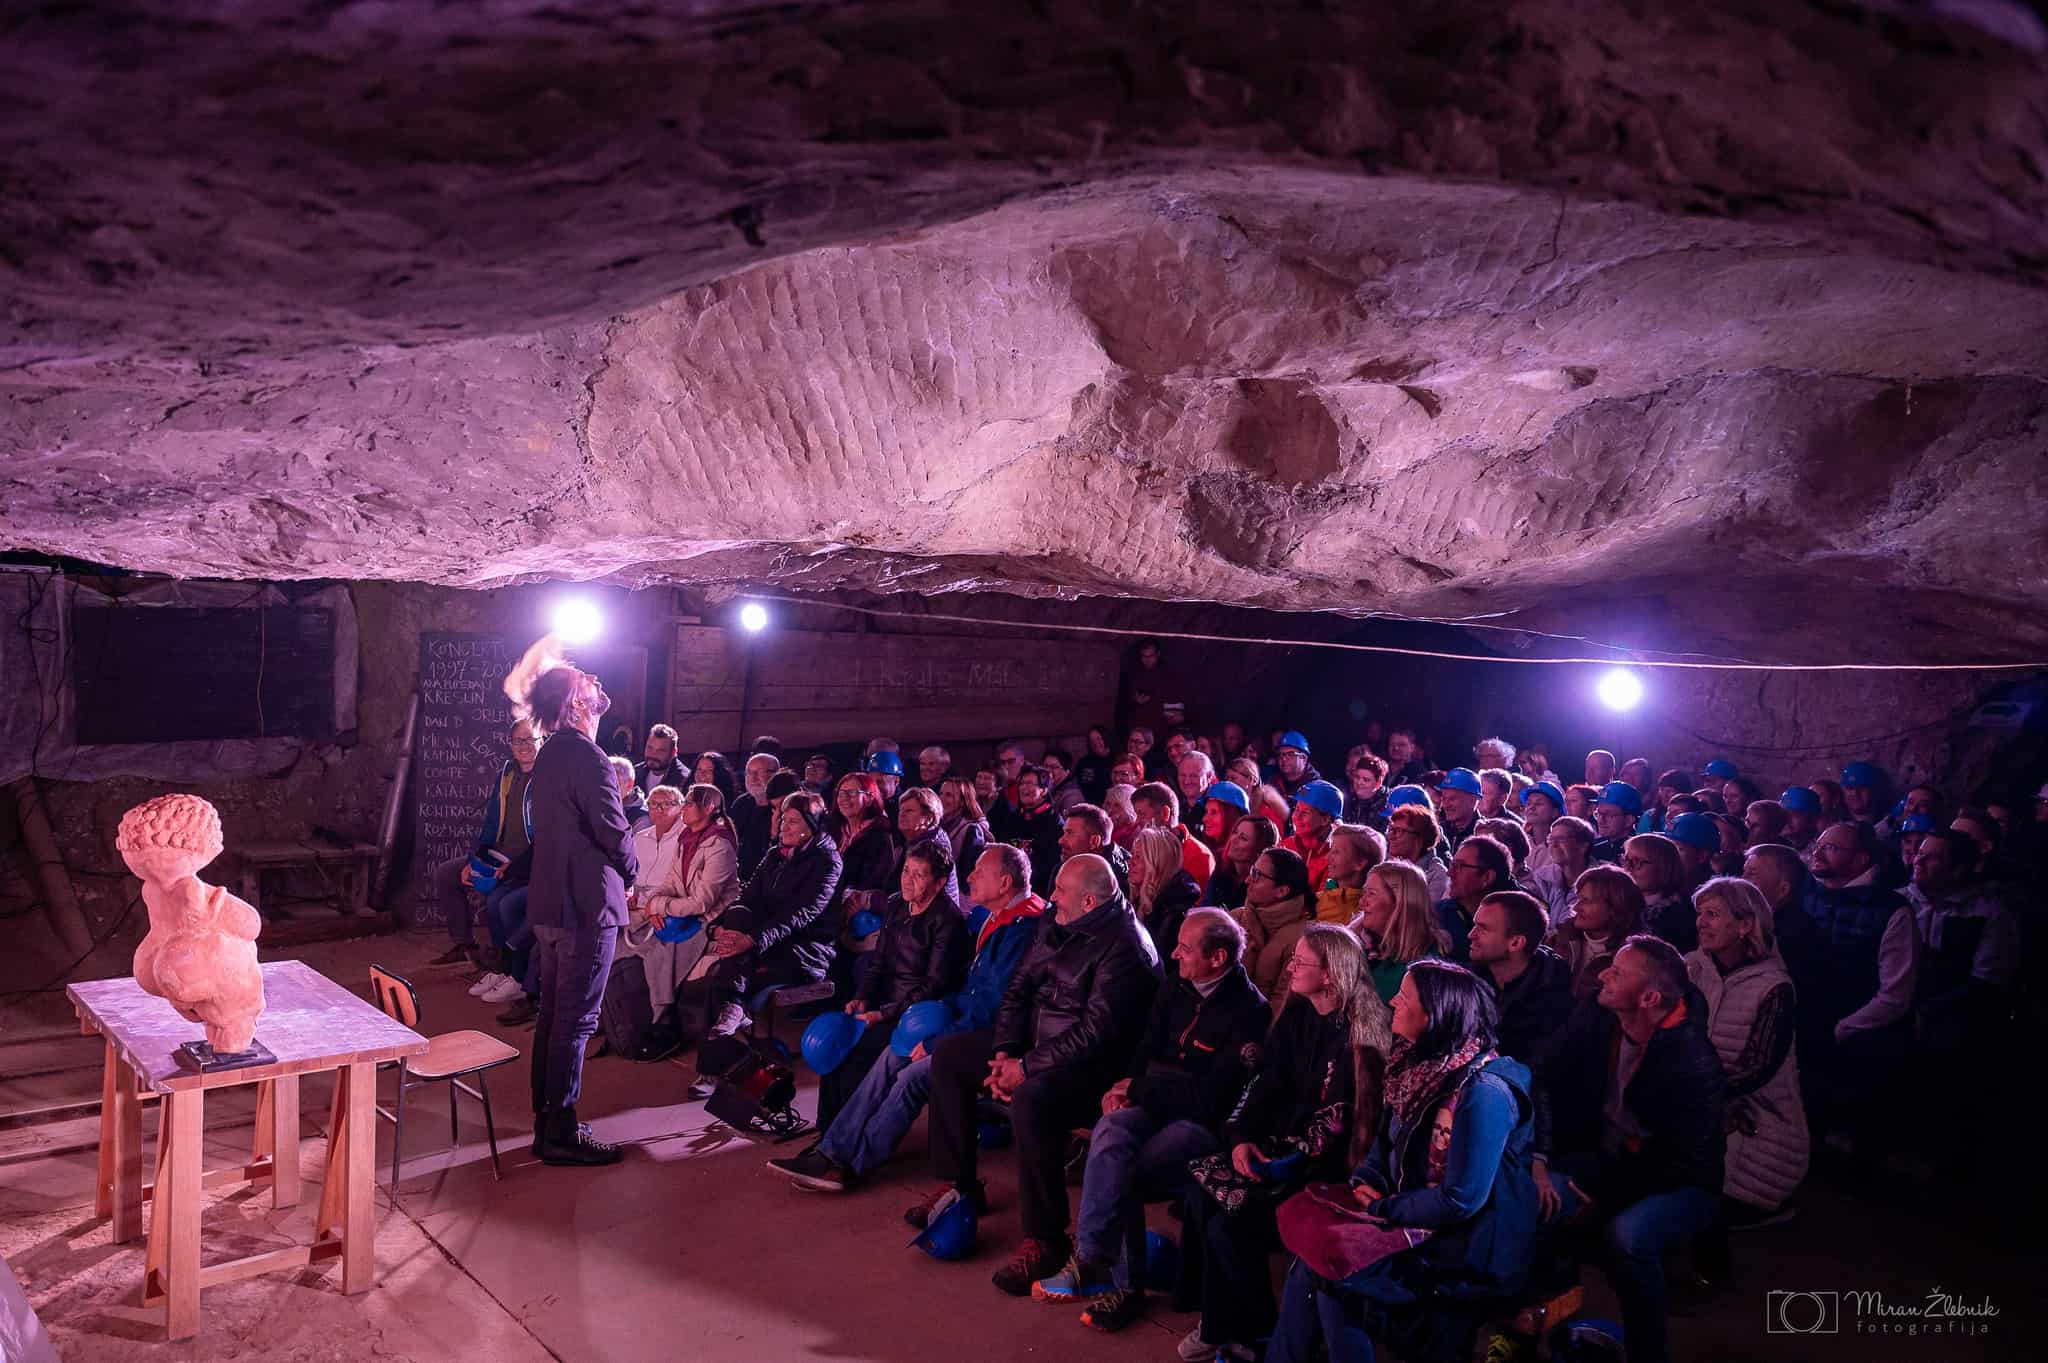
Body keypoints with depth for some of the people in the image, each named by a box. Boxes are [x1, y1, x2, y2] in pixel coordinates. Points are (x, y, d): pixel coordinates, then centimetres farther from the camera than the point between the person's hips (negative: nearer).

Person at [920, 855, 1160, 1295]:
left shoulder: (1124, 948, -22)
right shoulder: (1058, 928, 7)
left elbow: (1096, 1033, -27)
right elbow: (1018, 988, 10)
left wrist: (1026, 1067, -23)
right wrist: (1004, 1053, -5)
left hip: (1091, 1064, -10)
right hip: (1034, 1043, 10)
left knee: (1030, 1100, -38)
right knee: (948, 1054, 6)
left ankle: (1045, 1239, -22)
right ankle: (959, 1183, 15)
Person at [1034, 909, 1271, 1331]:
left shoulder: (1249, 1012, -14)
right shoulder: (1178, 987, 8)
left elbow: (1210, 1100, -17)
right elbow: (1148, 1050, 16)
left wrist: (1138, 1090, -9)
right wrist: (1127, 1089, -6)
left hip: (1204, 1121, -6)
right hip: (1155, 1104, 6)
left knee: (1122, 1174, -29)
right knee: (1110, 1133, -27)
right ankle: (1120, 1282, -26)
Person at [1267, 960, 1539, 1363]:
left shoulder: (1484, 1092, -24)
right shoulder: (1423, 1065, 4)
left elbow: (1460, 1200, -24)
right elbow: (1388, 1140, 17)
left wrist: (1383, 1209, -13)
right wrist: (1366, 1179, -3)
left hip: (1471, 1255, -8)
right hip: (1422, 1227, 8)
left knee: (1331, 1276, -16)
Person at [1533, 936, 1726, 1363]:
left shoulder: (1695, 1065, -26)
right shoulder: (1596, 1015, -11)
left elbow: (1680, 1163, -20)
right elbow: (1544, 1077, -9)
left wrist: (1605, 1199, -18)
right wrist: (1537, 1160, -20)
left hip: (1676, 1183, -5)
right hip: (1607, 1157, 5)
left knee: (1625, 1235, -35)